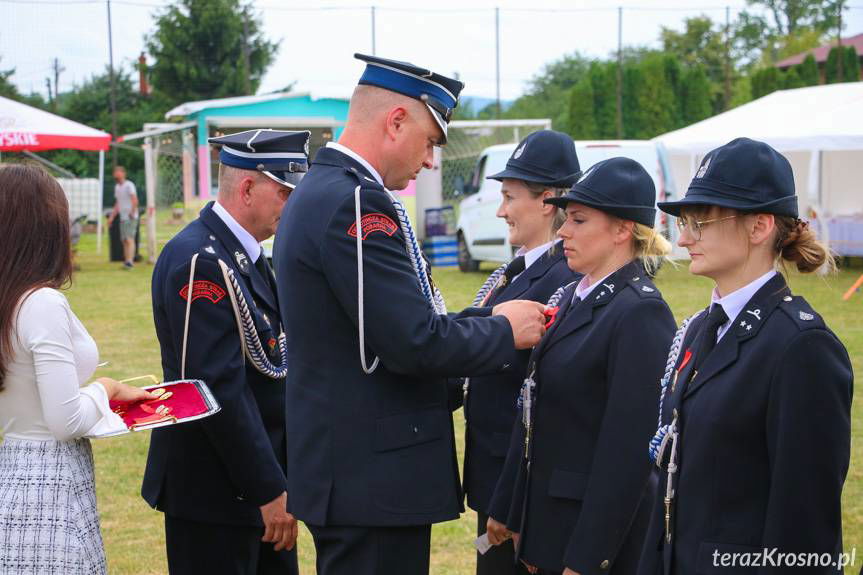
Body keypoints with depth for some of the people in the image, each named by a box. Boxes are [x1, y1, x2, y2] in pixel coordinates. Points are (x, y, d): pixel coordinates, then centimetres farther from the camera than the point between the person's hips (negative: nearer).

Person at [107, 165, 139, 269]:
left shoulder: (129, 185, -7)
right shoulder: (117, 187, 19)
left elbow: (135, 200, -18)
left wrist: (132, 212, -29)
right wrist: (111, 217, 23)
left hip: (131, 218, -8)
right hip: (122, 218, 8)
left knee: (129, 239, -16)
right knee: (124, 240, 6)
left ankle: (129, 261, -23)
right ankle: (126, 261, 9)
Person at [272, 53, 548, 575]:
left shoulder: (318, 193, 14)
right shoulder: (355, 203, -19)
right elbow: (416, 345, -23)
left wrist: (488, 318, 10)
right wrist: (505, 331, -7)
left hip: (350, 469, 11)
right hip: (374, 477, -11)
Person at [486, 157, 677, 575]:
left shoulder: (641, 313, -16)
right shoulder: (573, 297, 10)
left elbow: (628, 448, -20)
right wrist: (507, 510, 15)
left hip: (603, 534, -8)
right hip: (549, 523, 8)